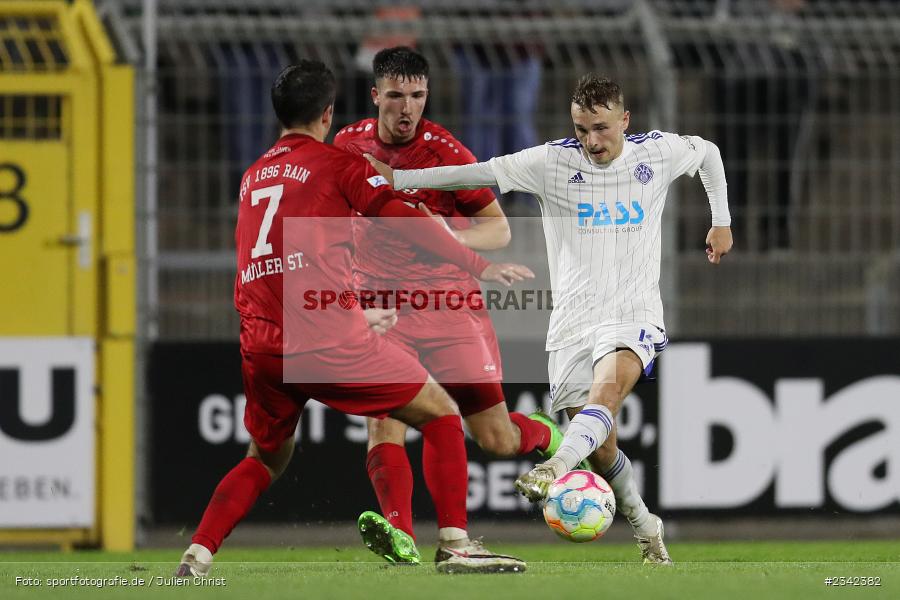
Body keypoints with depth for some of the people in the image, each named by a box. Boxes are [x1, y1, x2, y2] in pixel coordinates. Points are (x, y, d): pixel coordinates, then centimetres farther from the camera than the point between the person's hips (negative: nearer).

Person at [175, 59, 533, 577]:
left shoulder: (254, 176, 22)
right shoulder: (336, 163, 3)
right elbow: (407, 223, -4)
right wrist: (479, 267, -1)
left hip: (261, 347, 6)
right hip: (326, 336, -6)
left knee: (266, 458, 25)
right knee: (441, 415, 5)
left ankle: (197, 555, 8)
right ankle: (457, 544, -6)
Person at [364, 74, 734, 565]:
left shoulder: (657, 153, 2)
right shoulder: (553, 162, -2)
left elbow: (708, 153, 24)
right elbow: (477, 173, -6)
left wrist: (721, 222, 25)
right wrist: (397, 179, -13)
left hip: (633, 315, -1)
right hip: (572, 319, 1)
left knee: (607, 387, -34)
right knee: (601, 451, 1)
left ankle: (554, 469, -55)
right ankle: (644, 527, 26)